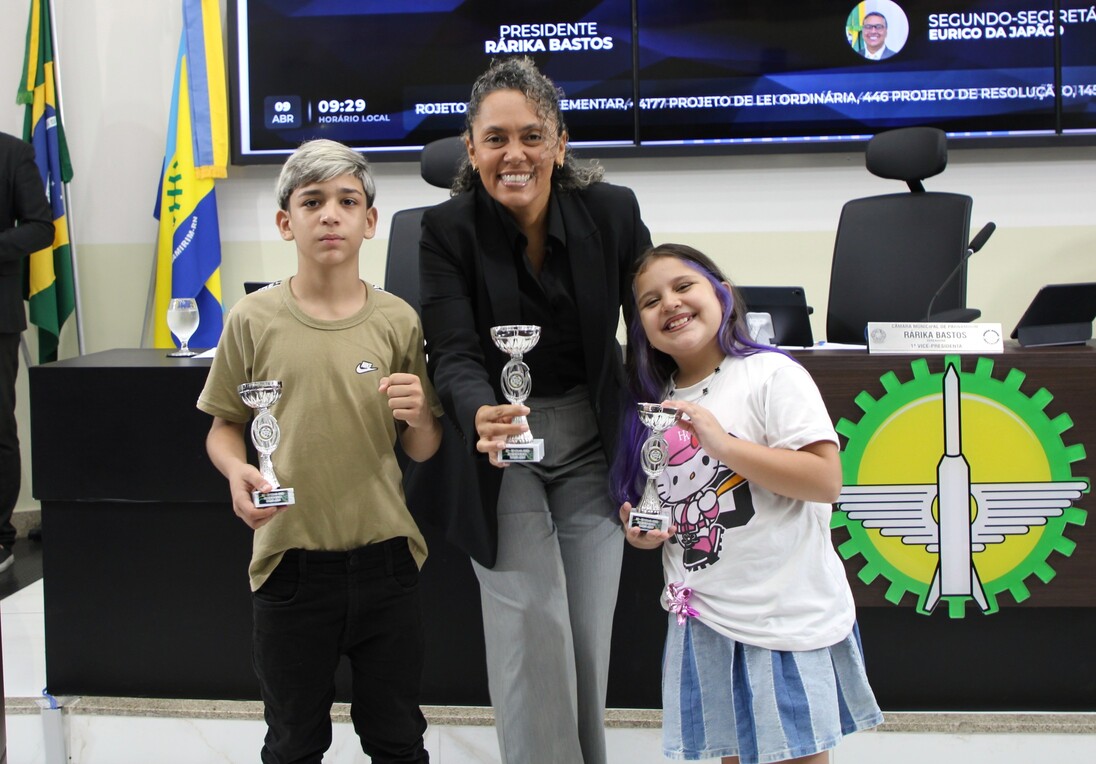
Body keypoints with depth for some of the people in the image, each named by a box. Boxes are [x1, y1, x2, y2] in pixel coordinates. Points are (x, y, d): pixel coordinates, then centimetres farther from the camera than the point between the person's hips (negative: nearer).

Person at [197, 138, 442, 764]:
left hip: (386, 558, 1)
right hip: (290, 558, 0)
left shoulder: (397, 321, -1)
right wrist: (236, 470, -14)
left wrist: (418, 415, -16)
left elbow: (424, 452, 5)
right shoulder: (254, 320, -4)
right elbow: (224, 426, 6)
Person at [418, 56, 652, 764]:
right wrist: (482, 417, -43)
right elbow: (454, 354, -21)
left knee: (588, 634, 7)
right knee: (531, 631, -7)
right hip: (501, 450, -1)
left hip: (591, 445, 2)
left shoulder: (613, 212, -10)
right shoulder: (447, 229, -14)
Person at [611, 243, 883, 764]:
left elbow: (826, 481, -21)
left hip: (786, 617, -6)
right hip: (703, 619, 6)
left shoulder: (770, 375, -11)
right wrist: (641, 530, 0)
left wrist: (722, 443, -24)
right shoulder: (658, 403, 9)